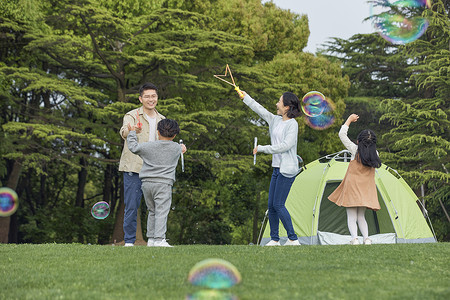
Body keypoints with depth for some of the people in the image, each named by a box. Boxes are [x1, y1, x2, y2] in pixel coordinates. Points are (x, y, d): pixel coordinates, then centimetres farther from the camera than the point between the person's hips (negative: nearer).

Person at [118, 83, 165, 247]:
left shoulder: (161, 120, 16)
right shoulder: (132, 116, -2)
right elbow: (124, 132, -24)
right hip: (133, 168, -4)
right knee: (131, 207, -3)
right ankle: (129, 241, 5)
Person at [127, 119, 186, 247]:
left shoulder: (149, 146, 3)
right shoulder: (176, 148, 5)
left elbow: (133, 147, 13)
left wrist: (132, 132, 27)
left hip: (147, 182, 3)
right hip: (163, 183, -3)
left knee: (152, 211, 14)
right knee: (161, 212, -7)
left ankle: (151, 239, 16)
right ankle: (159, 239, -15)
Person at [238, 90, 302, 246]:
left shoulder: (292, 124, -11)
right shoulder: (275, 120, 12)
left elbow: (285, 145, -19)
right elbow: (260, 109, 22)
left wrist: (261, 148, -14)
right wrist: (245, 97, 29)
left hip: (287, 169, -8)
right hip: (277, 168, 8)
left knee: (279, 204, -11)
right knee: (271, 205, 7)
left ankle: (293, 239, -5)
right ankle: (274, 239, 16)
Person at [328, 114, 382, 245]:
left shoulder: (355, 150, -7)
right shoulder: (375, 154, 0)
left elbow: (342, 134, 0)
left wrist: (349, 120, 11)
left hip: (352, 187, -4)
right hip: (367, 190, 4)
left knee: (352, 217, -1)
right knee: (361, 216, 14)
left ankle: (354, 238, -20)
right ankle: (366, 238, -4)